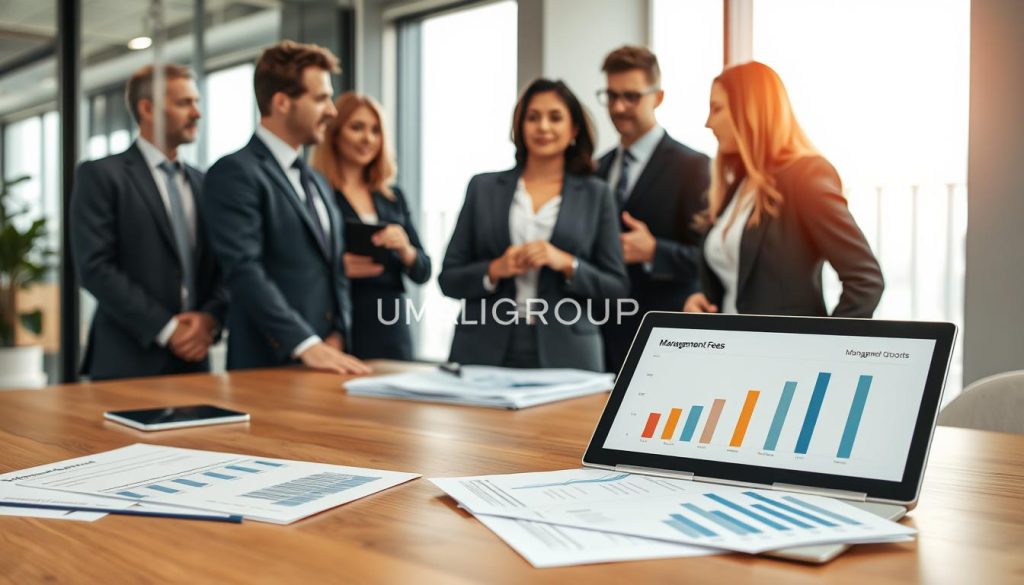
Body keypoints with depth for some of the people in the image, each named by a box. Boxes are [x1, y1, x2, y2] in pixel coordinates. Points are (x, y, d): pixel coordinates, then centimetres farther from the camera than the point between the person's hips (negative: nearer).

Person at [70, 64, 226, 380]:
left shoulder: (201, 183, 15)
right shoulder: (100, 175, -1)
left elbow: (223, 268, 11)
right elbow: (94, 267, -11)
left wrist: (210, 317, -8)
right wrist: (165, 329, -14)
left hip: (194, 359, 5)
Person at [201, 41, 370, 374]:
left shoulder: (317, 183, 19)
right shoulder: (235, 172, -7)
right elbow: (244, 270, -18)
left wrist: (337, 335, 1)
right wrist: (307, 345, -25)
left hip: (326, 363, 7)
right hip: (269, 366, -7)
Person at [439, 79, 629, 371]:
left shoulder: (596, 194, 6)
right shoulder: (483, 187, 8)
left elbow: (616, 286, 3)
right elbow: (449, 279, 7)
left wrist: (567, 264, -13)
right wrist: (494, 270, -11)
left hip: (565, 355, 0)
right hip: (486, 352, 1)